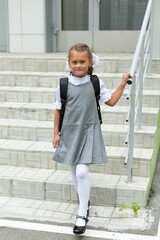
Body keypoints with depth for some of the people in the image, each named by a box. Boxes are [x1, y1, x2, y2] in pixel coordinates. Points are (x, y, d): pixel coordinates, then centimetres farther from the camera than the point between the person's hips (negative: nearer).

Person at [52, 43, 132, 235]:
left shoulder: (96, 83, -3)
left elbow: (111, 101, 8)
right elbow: (59, 110, 4)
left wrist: (123, 83, 4)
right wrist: (56, 133, 3)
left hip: (89, 131, -2)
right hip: (70, 132, 2)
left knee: (82, 171, -13)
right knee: (74, 171, 13)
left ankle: (82, 215, -1)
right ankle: (84, 201, 39)